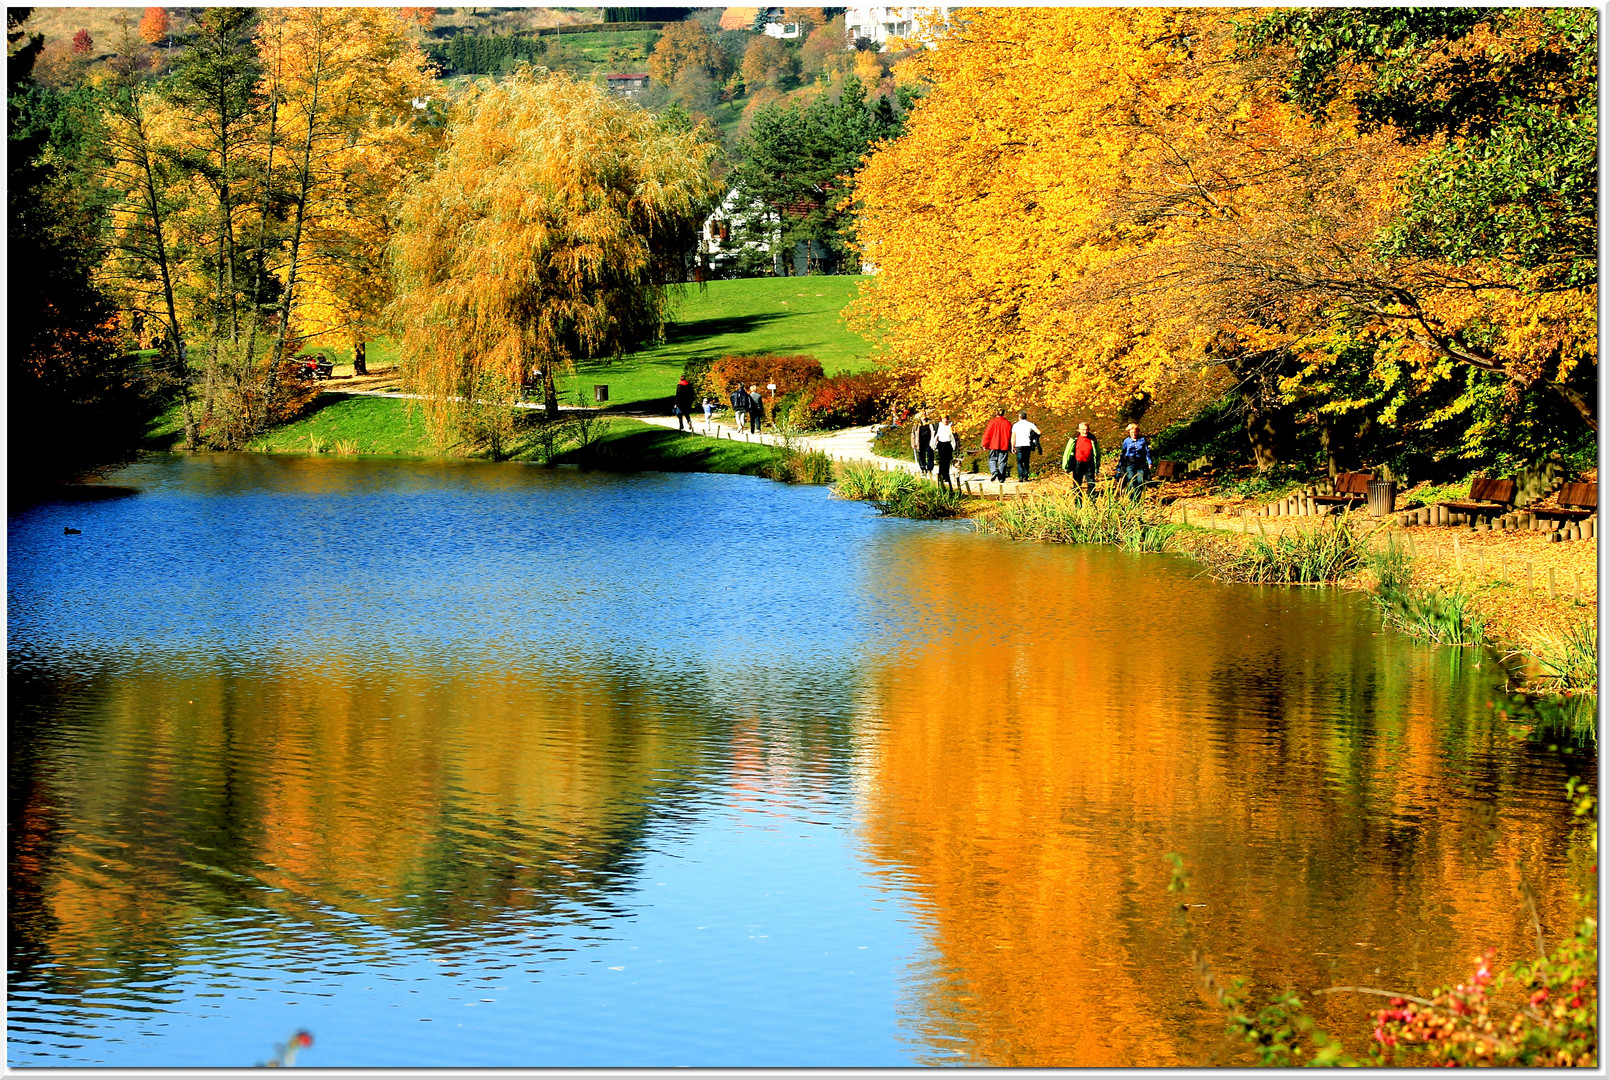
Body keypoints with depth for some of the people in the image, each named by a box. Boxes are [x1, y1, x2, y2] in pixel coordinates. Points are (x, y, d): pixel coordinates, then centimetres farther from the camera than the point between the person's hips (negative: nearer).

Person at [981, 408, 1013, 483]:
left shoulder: (992, 422, -5)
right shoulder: (1007, 423, 5)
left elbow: (987, 434, -5)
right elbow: (1010, 435, 10)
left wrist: (985, 445, 0)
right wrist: (1010, 447, 17)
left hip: (994, 446, -2)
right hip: (1004, 446, 2)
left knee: (992, 460, 6)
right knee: (1002, 461, 6)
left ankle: (994, 472, -20)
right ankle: (1001, 478, 3)